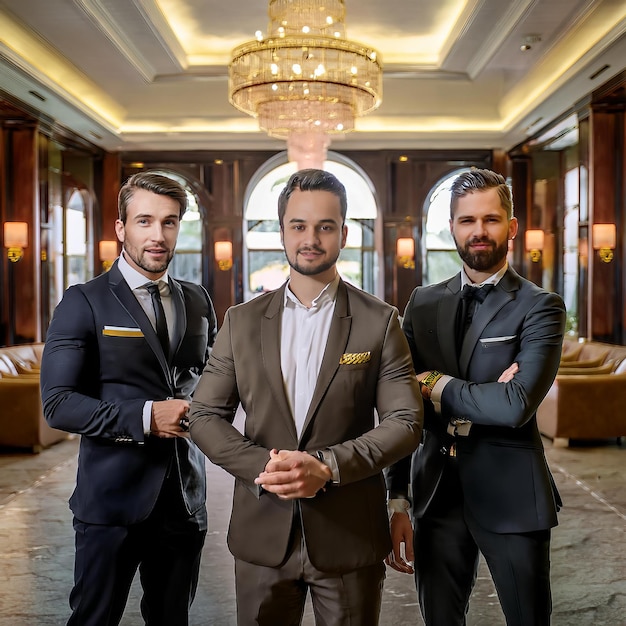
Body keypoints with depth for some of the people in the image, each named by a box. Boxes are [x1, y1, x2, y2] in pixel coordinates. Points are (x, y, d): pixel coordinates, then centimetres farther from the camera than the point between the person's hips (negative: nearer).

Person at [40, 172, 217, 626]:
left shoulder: (198, 301, 9)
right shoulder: (84, 303, -6)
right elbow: (58, 404, -11)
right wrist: (146, 417, -20)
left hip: (186, 498, 5)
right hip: (113, 500, -4)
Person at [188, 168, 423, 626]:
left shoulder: (380, 321, -2)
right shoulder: (242, 320, 4)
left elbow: (406, 422, -6)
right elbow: (206, 416, 3)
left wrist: (327, 467, -19)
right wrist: (262, 467, -14)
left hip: (351, 536, -1)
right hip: (262, 534, 2)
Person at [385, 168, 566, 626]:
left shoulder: (540, 307, -6)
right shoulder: (423, 303, 6)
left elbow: (516, 405, -21)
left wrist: (436, 386, -10)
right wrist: (398, 502, 5)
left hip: (510, 497, -3)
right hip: (438, 493, 4)